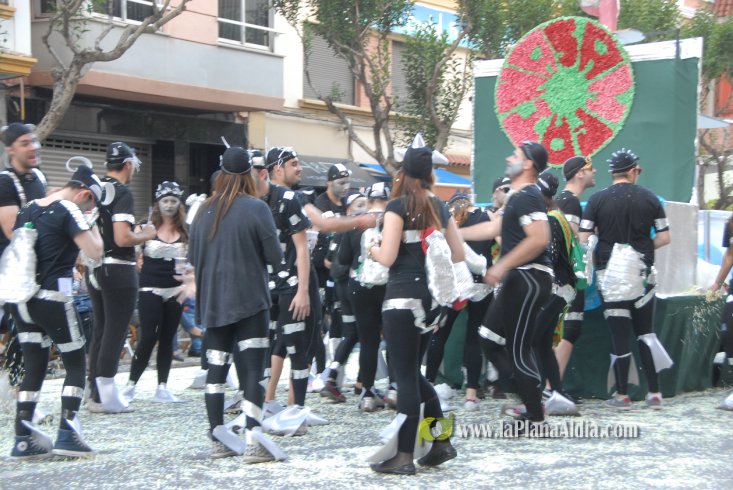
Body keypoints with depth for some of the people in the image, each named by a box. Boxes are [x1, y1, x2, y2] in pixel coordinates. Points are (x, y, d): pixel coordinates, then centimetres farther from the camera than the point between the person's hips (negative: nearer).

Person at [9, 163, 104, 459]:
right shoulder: (69, 211, -9)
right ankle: (67, 432, -3)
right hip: (53, 299, -7)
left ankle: (23, 437, 6)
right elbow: (95, 253, -13)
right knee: (76, 365, 6)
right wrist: (93, 225, 3)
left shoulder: (27, 210, 13)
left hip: (22, 298, 7)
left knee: (34, 368, 11)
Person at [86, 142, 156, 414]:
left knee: (100, 330, 14)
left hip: (95, 269, 8)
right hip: (118, 270, -8)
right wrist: (146, 235, -6)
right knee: (115, 332, -1)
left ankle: (96, 393, 19)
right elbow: (122, 238, -23)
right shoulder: (122, 193, -14)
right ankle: (107, 397, 1)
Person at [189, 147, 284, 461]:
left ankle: (219, 439, 14)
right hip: (249, 301, -5)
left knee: (217, 367, 11)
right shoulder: (256, 208, -9)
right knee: (252, 369, -6)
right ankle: (253, 439, -16)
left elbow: (193, 256, 11)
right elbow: (275, 257, -9)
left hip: (213, 302, 5)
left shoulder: (204, 210, 5)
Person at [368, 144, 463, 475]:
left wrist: (372, 250, 8)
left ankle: (404, 457, 0)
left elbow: (388, 258, -13)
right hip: (431, 297, 7)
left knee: (405, 377, -3)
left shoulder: (398, 205, -8)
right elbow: (458, 255, 13)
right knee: (414, 372, 17)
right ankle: (441, 442, 15)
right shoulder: (440, 207, 11)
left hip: (404, 297, -7)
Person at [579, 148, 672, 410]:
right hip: (642, 273, 2)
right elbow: (664, 237, 1)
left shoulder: (597, 200, -4)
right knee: (645, 332, 11)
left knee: (619, 335, 2)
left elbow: (584, 239, -7)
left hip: (611, 275, -1)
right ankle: (654, 393, 9)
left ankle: (622, 396, 5)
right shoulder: (649, 198, 1)